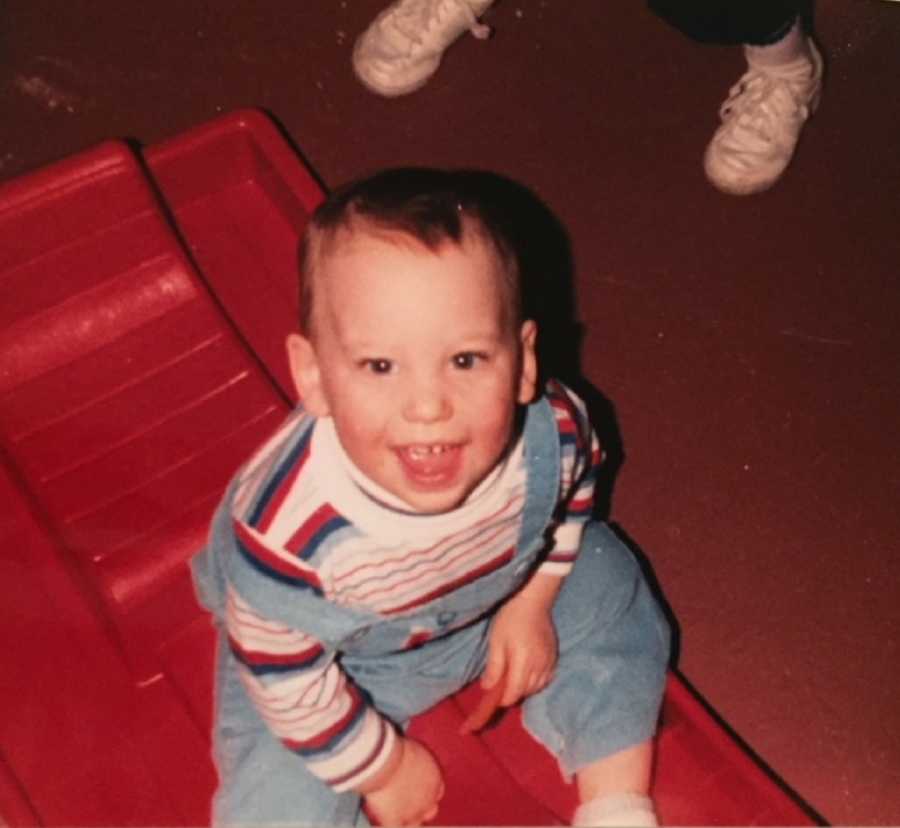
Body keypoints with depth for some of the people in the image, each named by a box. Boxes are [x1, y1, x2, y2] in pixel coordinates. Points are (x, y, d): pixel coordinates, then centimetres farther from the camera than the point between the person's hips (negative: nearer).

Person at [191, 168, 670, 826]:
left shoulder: (553, 429, -32)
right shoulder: (288, 532, -43)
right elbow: (282, 672, -23)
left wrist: (532, 602, -3)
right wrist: (382, 767, -10)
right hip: (346, 660, -3)